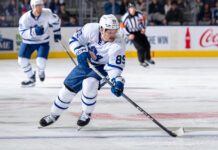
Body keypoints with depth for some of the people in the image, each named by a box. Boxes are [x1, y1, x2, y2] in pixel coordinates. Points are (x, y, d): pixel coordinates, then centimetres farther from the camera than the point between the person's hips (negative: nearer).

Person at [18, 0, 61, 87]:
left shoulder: (47, 14, -20)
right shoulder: (25, 18, -25)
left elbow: (56, 21, 0)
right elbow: (23, 32, -31)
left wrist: (57, 33, 6)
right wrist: (34, 31, -46)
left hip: (43, 42, -1)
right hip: (28, 42, 1)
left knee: (40, 61, -16)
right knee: (22, 61, -4)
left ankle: (41, 72, 23)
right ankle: (31, 79, 21)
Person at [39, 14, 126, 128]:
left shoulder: (118, 44, -31)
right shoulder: (91, 29, -25)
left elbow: (114, 67, -31)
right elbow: (75, 40, -11)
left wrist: (117, 81, -46)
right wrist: (81, 51, -28)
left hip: (102, 68, -4)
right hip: (86, 63, 4)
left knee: (89, 83, -30)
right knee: (69, 86, 6)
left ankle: (86, 114, -4)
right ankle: (54, 115, 29)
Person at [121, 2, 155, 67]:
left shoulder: (139, 14, -12)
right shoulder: (125, 17, -23)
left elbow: (142, 20, 9)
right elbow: (123, 26, -16)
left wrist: (143, 28, 0)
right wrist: (128, 35, -19)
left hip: (140, 32, 5)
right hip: (132, 33, -5)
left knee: (147, 45, 7)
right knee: (140, 47, -14)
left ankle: (148, 58, 33)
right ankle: (142, 61, 6)